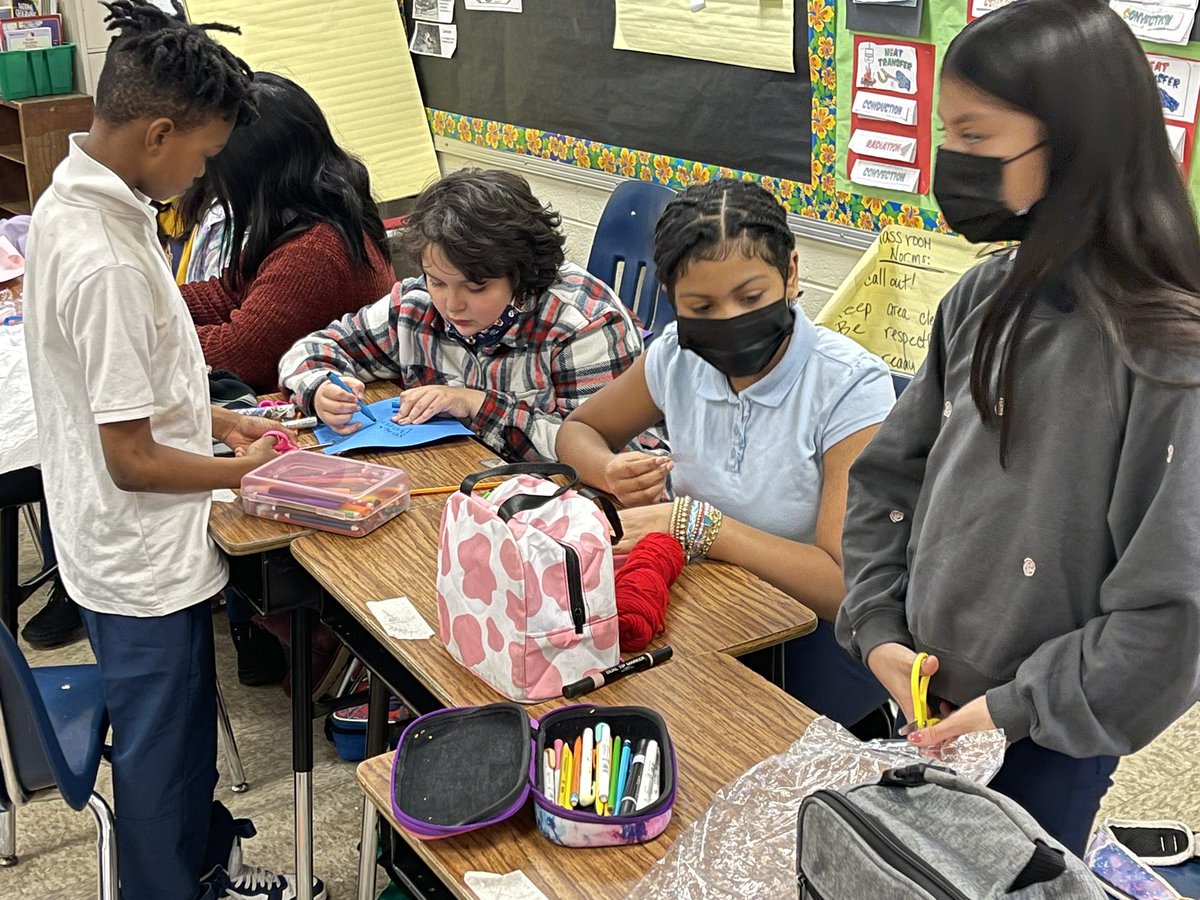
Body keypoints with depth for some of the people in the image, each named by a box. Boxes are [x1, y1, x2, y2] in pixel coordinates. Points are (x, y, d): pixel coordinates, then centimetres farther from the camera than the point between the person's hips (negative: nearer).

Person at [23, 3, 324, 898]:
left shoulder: (74, 197, 0)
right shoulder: (106, 262, -30)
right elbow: (133, 460, -25)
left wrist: (211, 418, 8)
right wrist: (243, 470, -10)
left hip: (129, 545, 10)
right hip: (144, 557, -10)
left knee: (185, 717, 27)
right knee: (160, 743, 12)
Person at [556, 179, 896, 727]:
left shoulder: (850, 387, -17)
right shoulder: (676, 358, -1)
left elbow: (848, 587, -24)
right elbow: (579, 430, 18)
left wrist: (695, 523, -27)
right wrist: (612, 473, -7)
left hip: (819, 641, -5)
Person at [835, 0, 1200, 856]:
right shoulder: (984, 301, -5)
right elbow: (890, 472, 7)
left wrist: (1017, 708, -15)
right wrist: (878, 626, -1)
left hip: (1048, 745, -5)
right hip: (923, 698, 5)